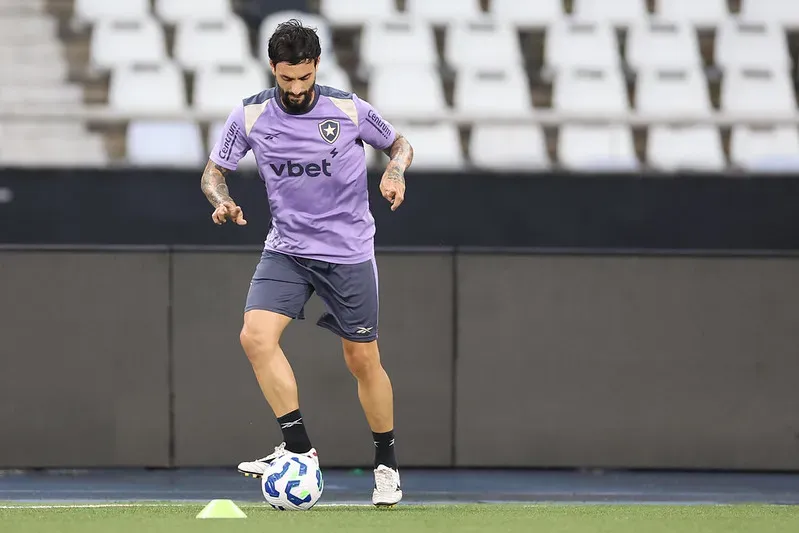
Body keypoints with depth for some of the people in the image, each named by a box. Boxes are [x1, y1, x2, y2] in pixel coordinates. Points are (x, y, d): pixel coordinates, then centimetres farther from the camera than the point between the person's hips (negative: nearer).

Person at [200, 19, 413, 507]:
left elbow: (400, 144, 7)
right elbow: (214, 171, 5)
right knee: (256, 335, -21)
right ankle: (299, 448, -15)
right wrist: (222, 201, -17)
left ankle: (387, 466, 23)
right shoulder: (250, 115, -5)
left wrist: (396, 171, -15)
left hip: (349, 251, -2)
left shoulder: (349, 109, -9)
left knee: (363, 360, 4)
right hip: (286, 248, 2)